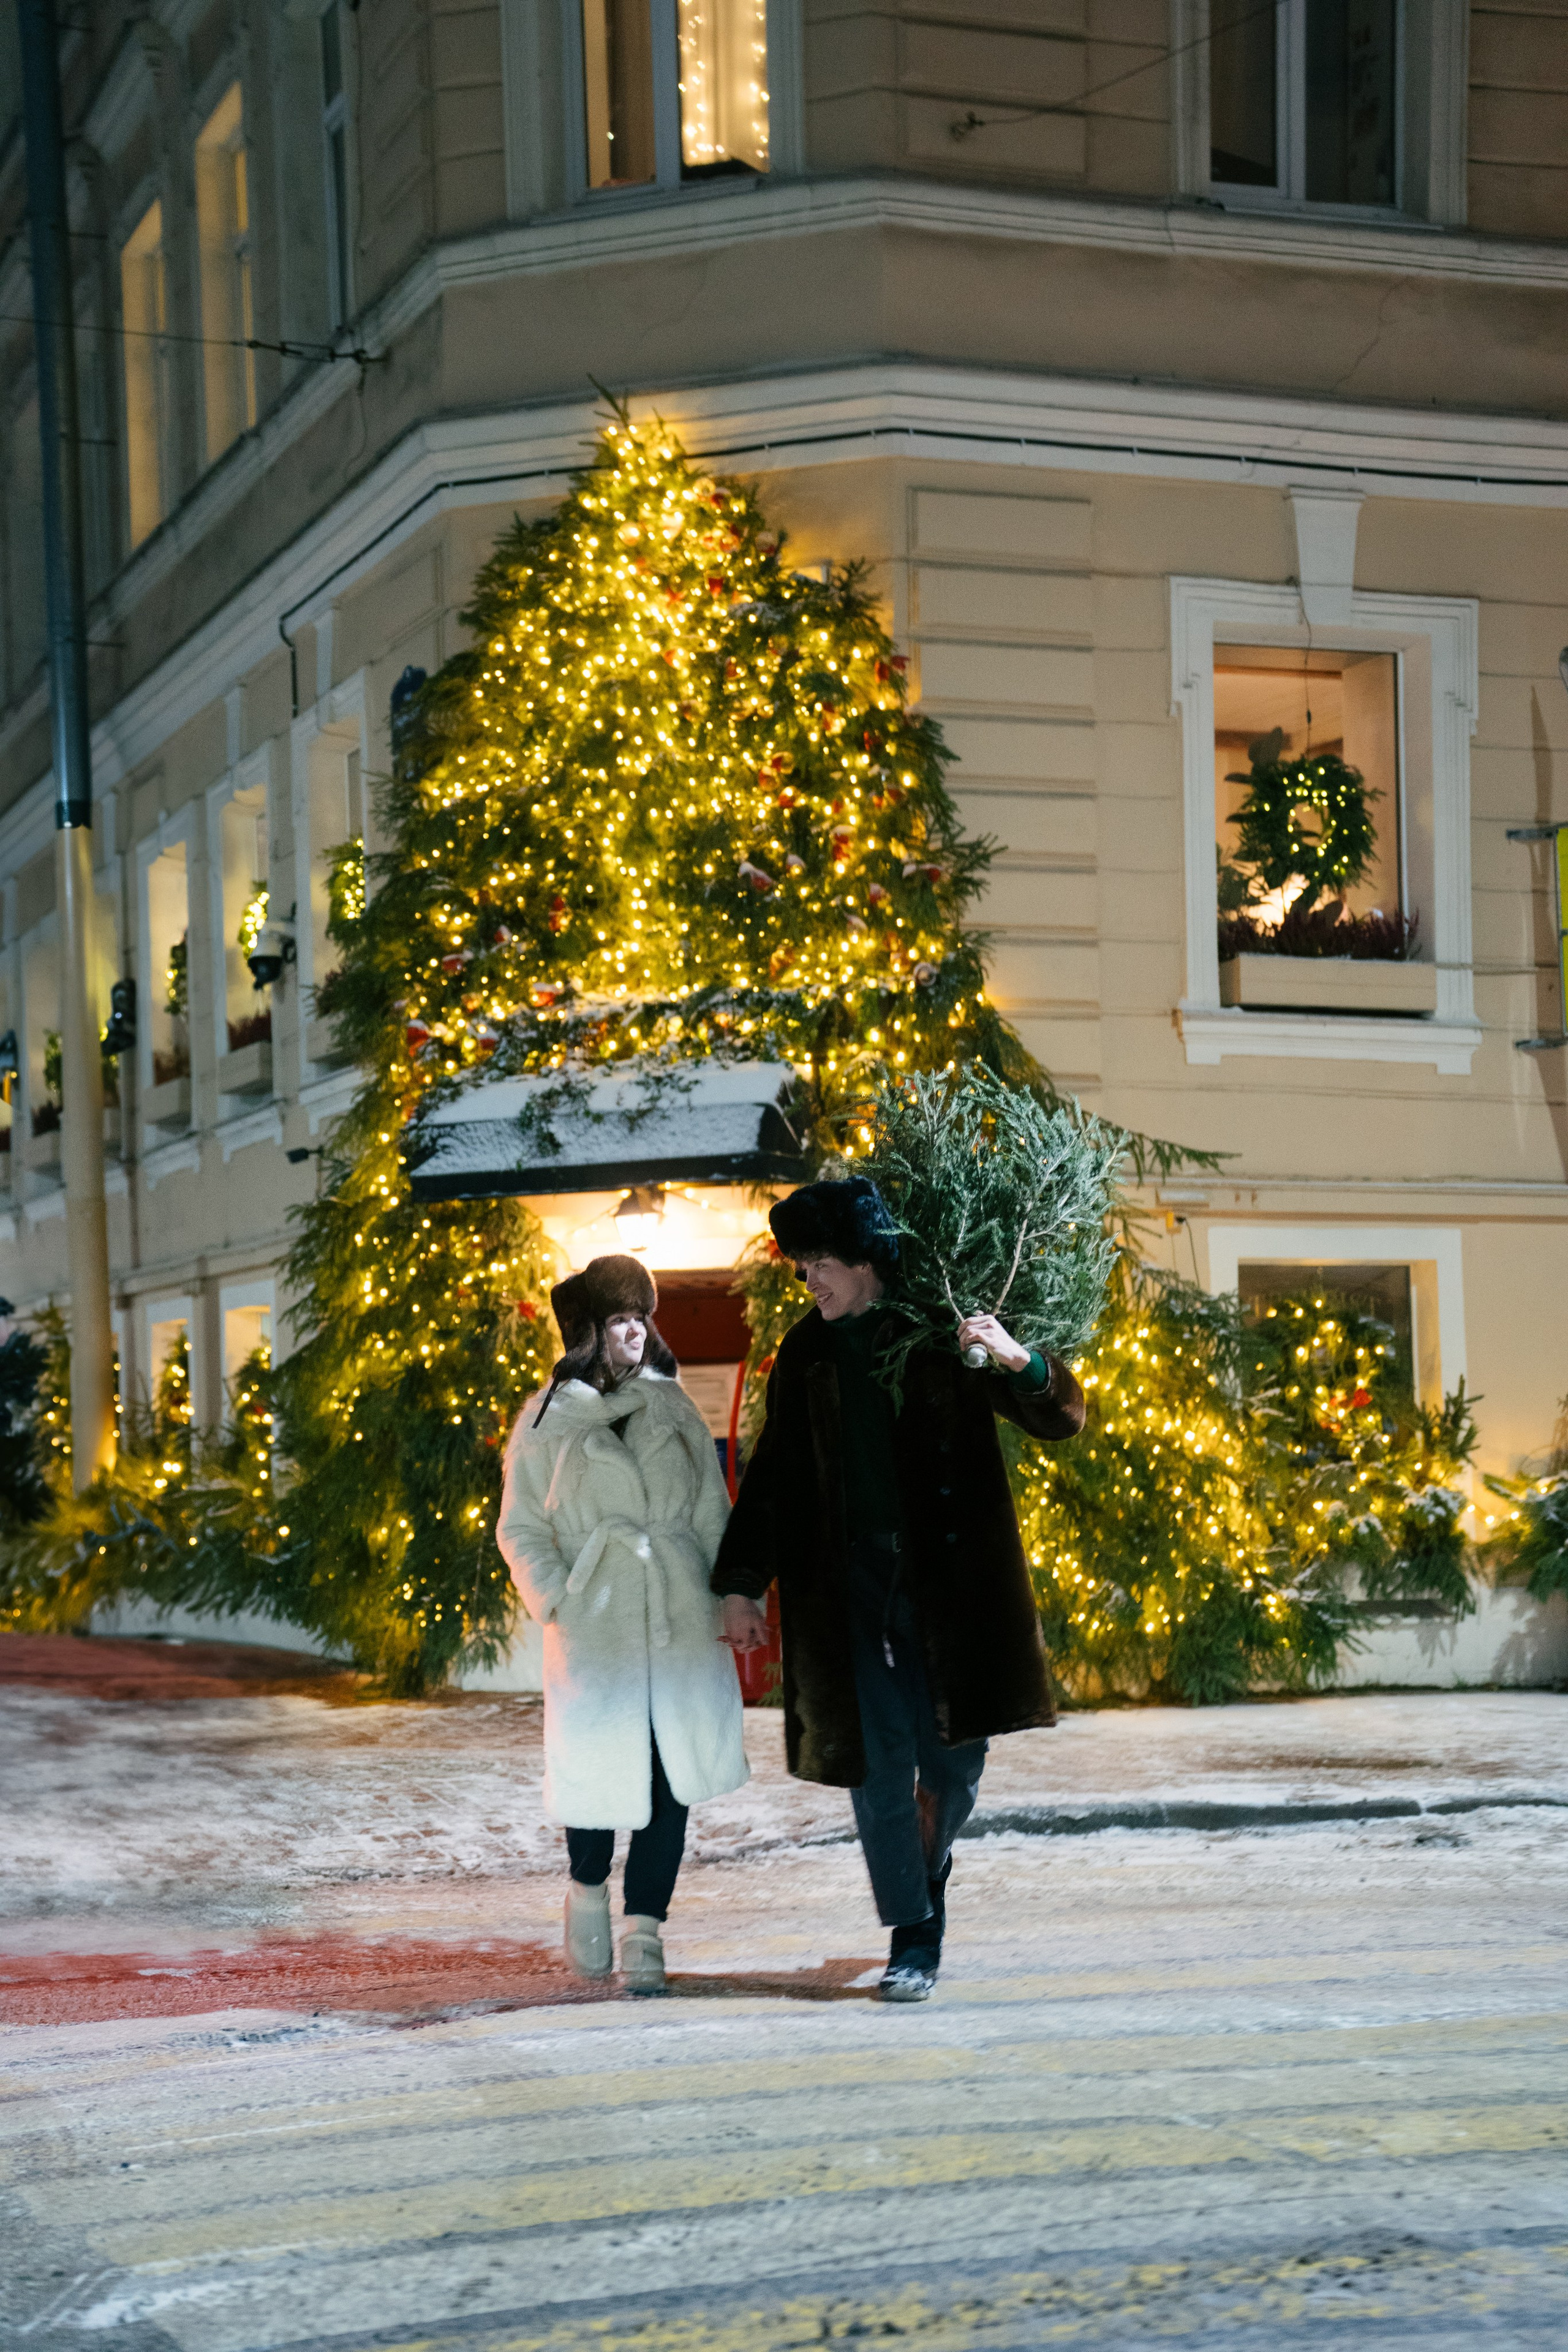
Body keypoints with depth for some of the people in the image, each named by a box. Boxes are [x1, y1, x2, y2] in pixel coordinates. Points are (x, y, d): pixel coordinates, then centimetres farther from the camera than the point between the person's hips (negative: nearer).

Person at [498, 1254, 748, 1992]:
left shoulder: (672, 1406, 13)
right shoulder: (546, 1419, 4)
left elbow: (713, 1514, 15)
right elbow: (521, 1529, 5)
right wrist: (554, 1597, -9)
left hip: (680, 1617, 3)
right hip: (594, 1623, -3)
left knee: (673, 1768, -1)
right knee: (599, 1765, -6)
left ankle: (645, 1927, 8)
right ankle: (588, 1888, 24)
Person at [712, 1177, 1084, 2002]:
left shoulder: (941, 1335, 0)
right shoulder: (806, 1354, 10)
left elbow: (1062, 1418, -1)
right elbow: (772, 1473, 17)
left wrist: (1021, 1362, -22)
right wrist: (741, 1584, 14)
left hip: (948, 1582, -2)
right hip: (848, 1585, 2)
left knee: (955, 1756, 3)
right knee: (880, 1763, -5)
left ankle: (927, 1874, 32)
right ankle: (912, 1939, 3)